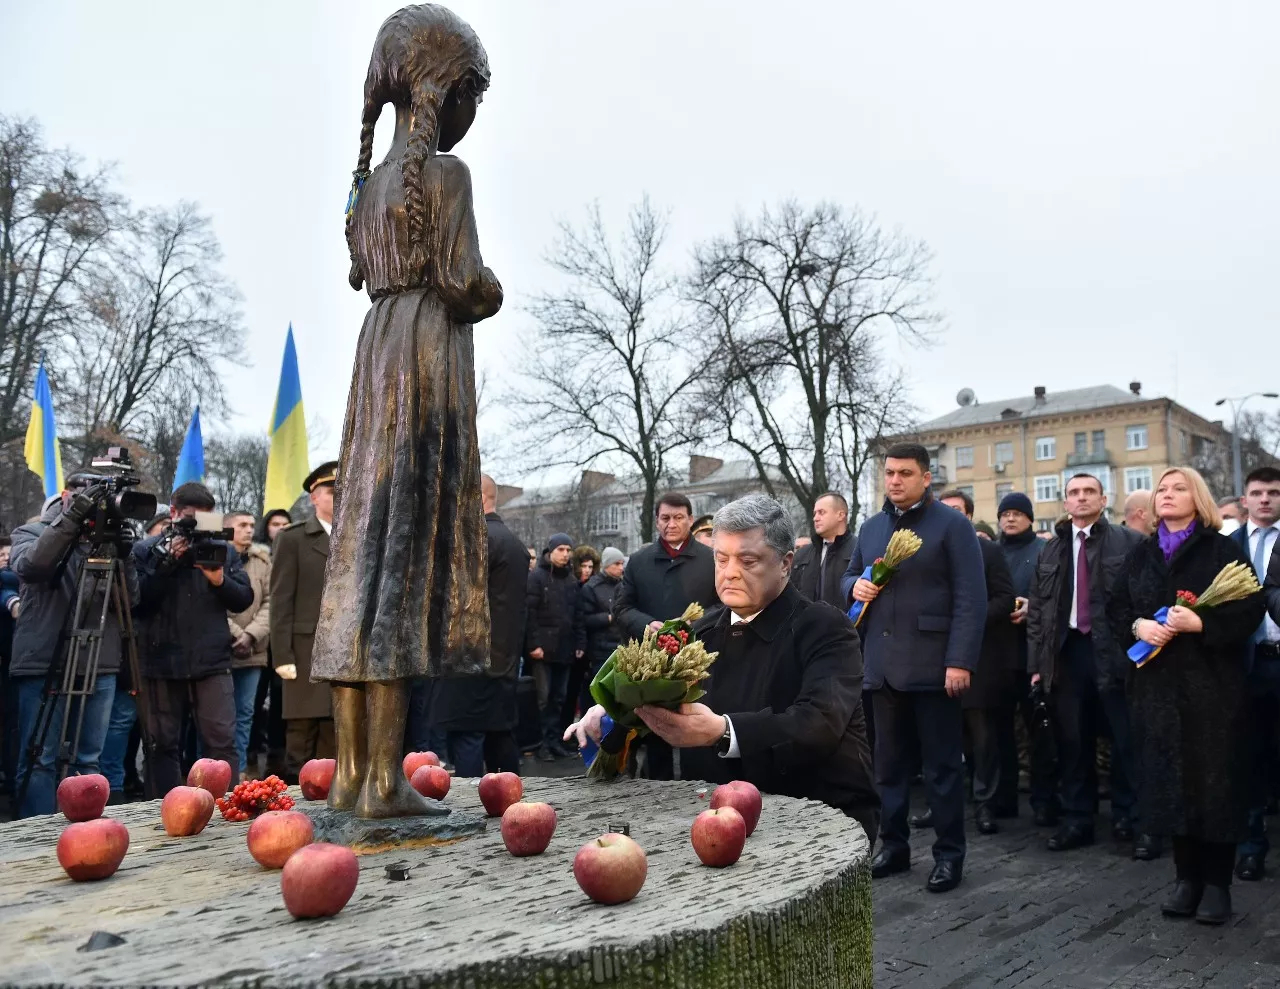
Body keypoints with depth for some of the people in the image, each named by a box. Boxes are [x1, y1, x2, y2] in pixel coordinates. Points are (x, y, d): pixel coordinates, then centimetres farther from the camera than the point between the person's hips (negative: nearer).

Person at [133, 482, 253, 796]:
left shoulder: (222, 550, 10)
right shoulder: (146, 551, 6)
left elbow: (244, 599, 7)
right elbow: (137, 601, -6)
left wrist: (220, 581, -11)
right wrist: (166, 563, -14)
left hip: (212, 663, 0)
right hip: (162, 663, 0)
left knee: (222, 742, -4)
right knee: (164, 744, 8)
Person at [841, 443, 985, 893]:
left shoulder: (952, 525, -4)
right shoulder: (870, 528, 15)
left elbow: (970, 599, -9)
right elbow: (848, 577, 23)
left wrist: (960, 661, -16)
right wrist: (856, 586, -2)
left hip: (933, 664, -5)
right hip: (881, 665, 6)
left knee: (942, 764, 5)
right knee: (888, 763, 12)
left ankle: (949, 854, 17)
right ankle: (893, 845, 25)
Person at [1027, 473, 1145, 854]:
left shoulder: (1130, 542, 1)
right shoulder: (1051, 550, 13)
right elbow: (1036, 609, 12)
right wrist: (1037, 661, 6)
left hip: (1116, 650, -3)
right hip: (1067, 652, 4)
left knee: (1126, 739, 4)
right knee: (1073, 742, 8)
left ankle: (1128, 819, 18)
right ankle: (1076, 820, 18)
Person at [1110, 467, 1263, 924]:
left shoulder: (1224, 549, 1)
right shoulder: (1141, 554, 13)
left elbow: (1250, 610, -7)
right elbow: (1115, 607, 11)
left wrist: (1199, 622, -20)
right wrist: (1137, 626, -9)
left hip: (1212, 684, -3)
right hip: (1157, 683, 4)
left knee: (1215, 780, 0)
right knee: (1170, 780, 5)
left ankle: (1217, 882, 13)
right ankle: (1187, 876, 18)